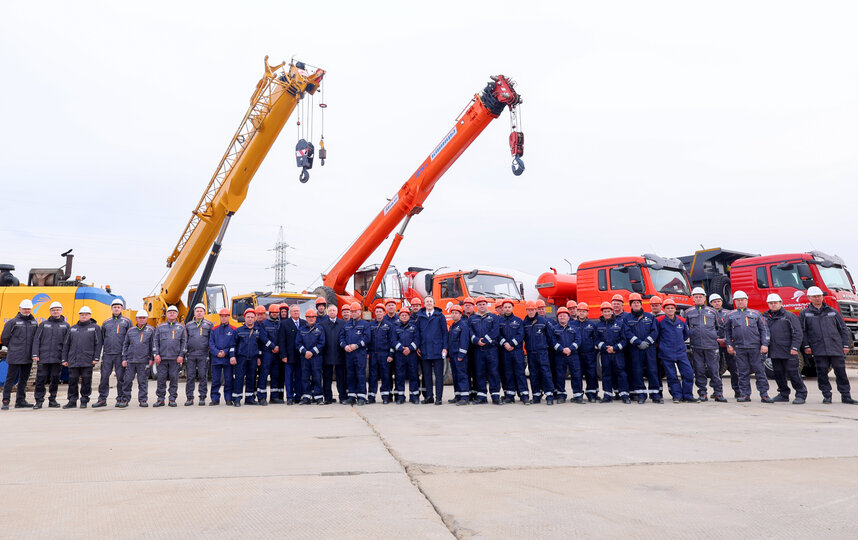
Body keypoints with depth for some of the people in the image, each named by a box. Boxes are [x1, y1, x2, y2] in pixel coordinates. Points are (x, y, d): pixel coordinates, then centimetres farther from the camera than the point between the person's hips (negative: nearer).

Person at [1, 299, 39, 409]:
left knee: (24, 379, 10)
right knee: (11, 378, -1)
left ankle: (20, 400, 17)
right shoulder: (13, 322, -4)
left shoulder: (34, 322, 10)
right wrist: (11, 347, 6)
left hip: (28, 357, 5)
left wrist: (33, 350, 11)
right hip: (15, 357, -5)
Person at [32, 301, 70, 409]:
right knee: (40, 379, -1)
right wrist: (35, 354, -4)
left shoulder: (66, 325, 8)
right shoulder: (43, 324, 9)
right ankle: (39, 400, 9)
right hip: (43, 358, 0)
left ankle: (52, 400, 16)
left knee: (55, 379, 6)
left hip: (58, 358, 0)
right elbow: (36, 340, 6)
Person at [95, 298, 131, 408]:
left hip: (120, 354, -3)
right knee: (104, 376, 3)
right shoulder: (106, 323, 15)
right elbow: (101, 338, 21)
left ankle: (121, 399, 8)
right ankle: (102, 399, 12)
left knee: (121, 377, 0)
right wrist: (100, 353, 12)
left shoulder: (126, 321, 6)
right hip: (107, 354, 3)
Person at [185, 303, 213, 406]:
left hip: (203, 355, -2)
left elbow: (212, 340, 10)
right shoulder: (188, 325, 14)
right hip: (191, 355, 2)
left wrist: (212, 351, 1)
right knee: (190, 376, 2)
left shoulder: (209, 324, 9)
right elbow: (185, 340, 17)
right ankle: (189, 398, 9)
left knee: (203, 376, 0)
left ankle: (202, 397, 7)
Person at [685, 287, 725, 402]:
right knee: (699, 370, 2)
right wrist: (690, 335, 3)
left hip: (711, 345, 0)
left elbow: (720, 327, 20)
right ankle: (702, 393, 9)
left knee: (714, 369, -1)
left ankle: (718, 393, 6)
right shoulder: (688, 312, 11)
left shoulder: (712, 311, 13)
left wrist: (714, 335, 8)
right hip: (696, 346, 0)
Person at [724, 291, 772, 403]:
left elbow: (764, 329, 8)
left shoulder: (755, 313, 11)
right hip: (739, 348, 1)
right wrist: (729, 345, 8)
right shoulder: (731, 315, 13)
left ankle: (764, 394, 6)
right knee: (743, 372, 4)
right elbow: (727, 331, 16)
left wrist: (764, 344, -1)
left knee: (759, 370, 0)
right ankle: (745, 394, 10)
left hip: (755, 347, -1)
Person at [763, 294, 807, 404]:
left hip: (788, 352, -5)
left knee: (793, 373, -4)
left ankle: (801, 394, 7)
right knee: (778, 374, 10)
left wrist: (795, 347, -12)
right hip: (774, 352, 5)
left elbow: (798, 333, -4)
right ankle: (783, 394, 22)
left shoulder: (789, 316, 0)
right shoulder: (765, 317, 14)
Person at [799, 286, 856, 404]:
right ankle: (827, 395, 10)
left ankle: (846, 395, 12)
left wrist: (846, 345, 7)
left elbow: (843, 329, 15)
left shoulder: (832, 311, 13)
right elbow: (802, 331, 7)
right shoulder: (804, 314, 8)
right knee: (822, 372, 0)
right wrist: (806, 346, -1)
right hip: (818, 349, -1)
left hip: (836, 348, 1)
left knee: (840, 371, 2)